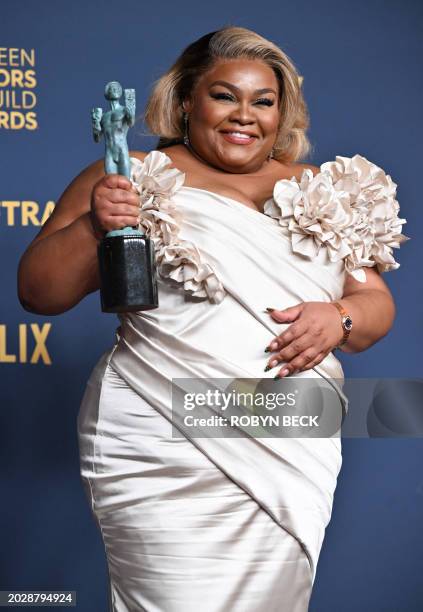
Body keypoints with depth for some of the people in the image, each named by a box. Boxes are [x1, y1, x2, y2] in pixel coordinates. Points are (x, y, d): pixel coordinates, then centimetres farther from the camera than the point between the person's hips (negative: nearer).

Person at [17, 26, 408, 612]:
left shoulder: (319, 191, 13)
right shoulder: (134, 179, 3)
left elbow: (376, 303, 15)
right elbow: (38, 292, 1)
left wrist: (339, 320, -8)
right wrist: (92, 227, -18)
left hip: (292, 456, 4)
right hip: (166, 461, -3)